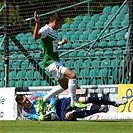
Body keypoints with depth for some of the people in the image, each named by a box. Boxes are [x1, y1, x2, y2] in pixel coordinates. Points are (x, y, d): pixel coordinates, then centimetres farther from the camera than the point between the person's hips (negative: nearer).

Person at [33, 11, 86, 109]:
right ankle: (73, 102, -13)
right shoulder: (45, 30, -14)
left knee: (64, 85, 18)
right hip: (51, 63, -11)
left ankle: (43, 100, 23)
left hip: (56, 63, 11)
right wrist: (37, 24, -46)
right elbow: (35, 37, -36)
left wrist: (61, 43, 30)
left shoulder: (53, 31, 16)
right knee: (72, 75, -21)